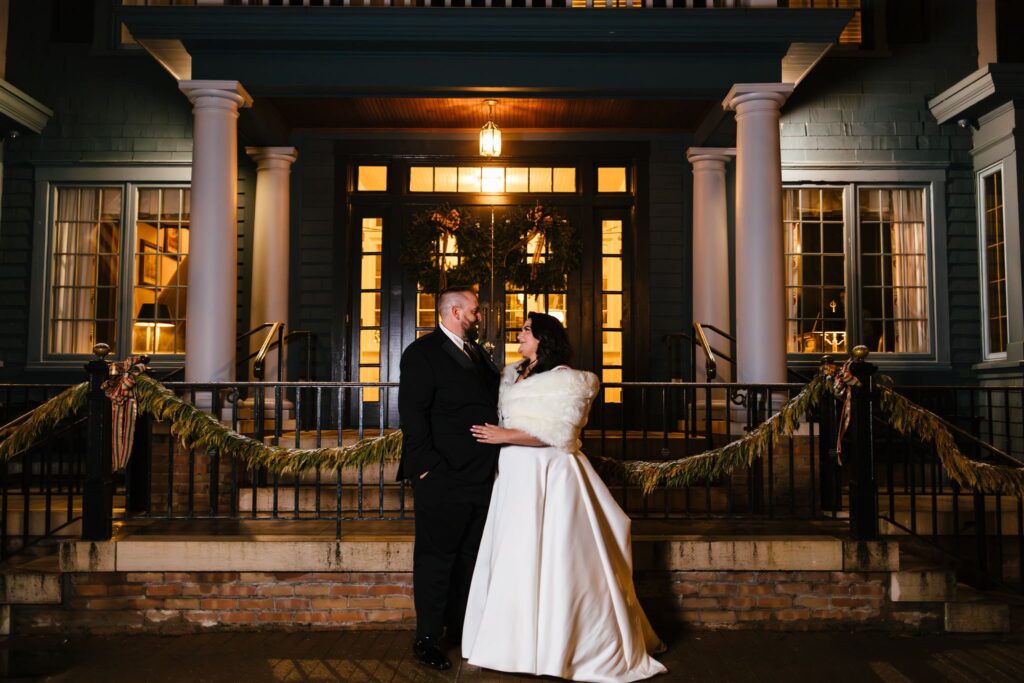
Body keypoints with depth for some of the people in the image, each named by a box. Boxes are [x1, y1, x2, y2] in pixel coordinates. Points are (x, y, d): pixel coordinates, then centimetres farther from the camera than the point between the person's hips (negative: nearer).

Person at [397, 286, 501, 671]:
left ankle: (460, 628, 31)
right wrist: (425, 464, -19)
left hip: (480, 476, 8)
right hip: (443, 477, -8)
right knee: (436, 558, 2)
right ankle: (427, 639, 15)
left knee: (470, 558, 17)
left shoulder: (476, 352, 17)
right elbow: (412, 413, -15)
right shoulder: (422, 353, -8)